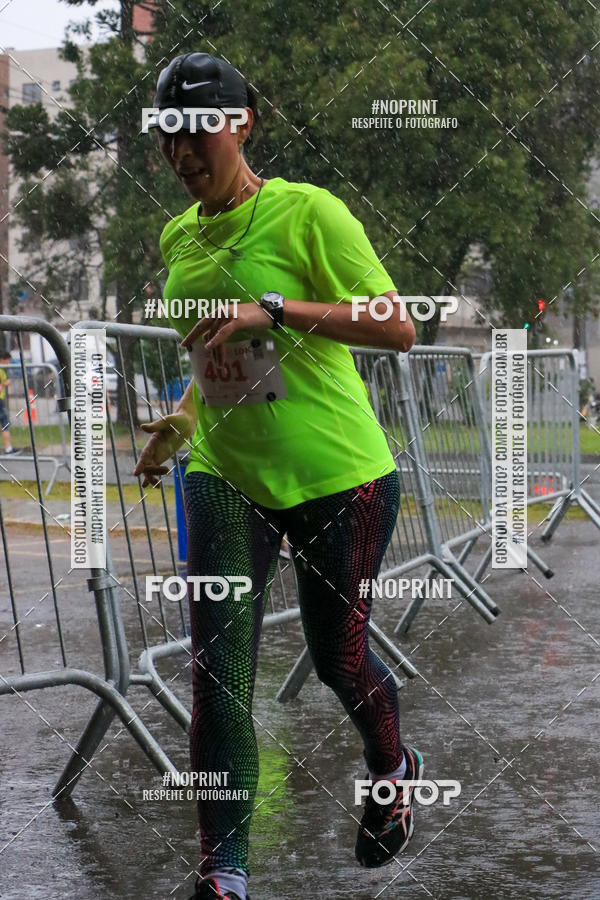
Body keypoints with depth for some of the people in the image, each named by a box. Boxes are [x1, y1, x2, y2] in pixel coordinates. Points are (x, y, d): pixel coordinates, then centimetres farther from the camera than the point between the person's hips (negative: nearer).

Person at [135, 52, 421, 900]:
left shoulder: (307, 211, -11)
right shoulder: (177, 236, 9)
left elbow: (398, 328, -16)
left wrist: (277, 307, -26)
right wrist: (184, 419, 6)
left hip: (338, 476, -5)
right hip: (227, 477, 5)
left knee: (338, 659, 9)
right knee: (217, 671, -8)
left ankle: (394, 769, 42)